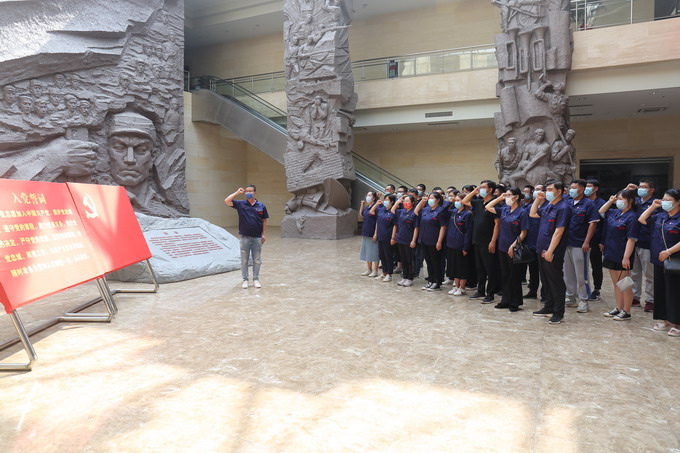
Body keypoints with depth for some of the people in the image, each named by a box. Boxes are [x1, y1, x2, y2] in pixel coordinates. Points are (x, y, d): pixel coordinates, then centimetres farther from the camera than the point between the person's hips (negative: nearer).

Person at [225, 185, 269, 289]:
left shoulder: (261, 206, 3)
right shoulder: (240, 204, 1)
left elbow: (264, 221, 6)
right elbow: (227, 201, -9)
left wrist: (264, 234, 2)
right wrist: (237, 192, -7)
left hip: (257, 237, 0)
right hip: (245, 237, 0)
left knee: (257, 260, 7)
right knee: (244, 260, 7)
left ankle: (256, 279, 19)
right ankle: (245, 280, 17)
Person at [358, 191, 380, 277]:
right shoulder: (366, 207, 11)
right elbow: (361, 218, 12)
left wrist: (375, 234, -18)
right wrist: (361, 206, 3)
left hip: (372, 233, -8)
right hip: (365, 233, 8)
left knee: (374, 252, -1)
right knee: (366, 251, 13)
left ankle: (375, 271, 8)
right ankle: (369, 269, 24)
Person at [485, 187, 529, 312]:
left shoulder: (522, 212, -10)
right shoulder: (504, 210, 9)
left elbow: (523, 232, -12)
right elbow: (488, 207, 15)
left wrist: (514, 245, -19)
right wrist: (500, 198, 9)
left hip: (513, 249, -6)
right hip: (502, 247, 6)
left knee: (514, 276, 3)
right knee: (505, 275, 12)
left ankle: (515, 302, 14)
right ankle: (506, 300, 21)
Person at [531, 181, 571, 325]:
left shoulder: (563, 208, -15)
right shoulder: (548, 206, 11)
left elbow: (558, 232, -20)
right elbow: (533, 214, 27)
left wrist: (550, 251, -23)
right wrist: (538, 199, 14)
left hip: (553, 253, -9)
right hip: (542, 250, 9)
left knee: (556, 283, 0)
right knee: (546, 281, 17)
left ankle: (559, 313, 10)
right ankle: (549, 308, 29)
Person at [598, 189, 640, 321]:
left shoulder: (631, 217, -15)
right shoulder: (616, 213, 8)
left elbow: (631, 240, -19)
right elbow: (601, 212, 26)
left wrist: (626, 257, -23)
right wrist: (610, 201, 10)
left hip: (622, 257, -8)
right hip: (611, 254, 8)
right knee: (616, 284, 16)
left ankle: (626, 312, 13)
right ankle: (618, 308, 27)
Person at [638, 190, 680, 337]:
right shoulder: (660, 216, 9)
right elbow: (642, 220, 18)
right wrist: (652, 207, 9)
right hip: (659, 260, 7)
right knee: (660, 290, 12)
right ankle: (666, 320, 23)